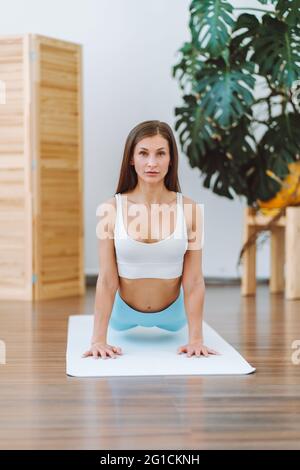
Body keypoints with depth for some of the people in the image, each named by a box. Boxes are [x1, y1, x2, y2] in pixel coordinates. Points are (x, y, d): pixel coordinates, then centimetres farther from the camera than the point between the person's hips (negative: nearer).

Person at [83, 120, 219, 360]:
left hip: (172, 314, 1)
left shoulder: (190, 210, -20)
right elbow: (107, 280, -19)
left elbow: (194, 281, -17)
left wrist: (196, 338, -21)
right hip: (124, 313, 0)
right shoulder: (111, 209, -21)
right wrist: (99, 339, -23)